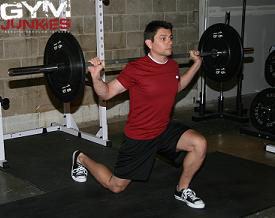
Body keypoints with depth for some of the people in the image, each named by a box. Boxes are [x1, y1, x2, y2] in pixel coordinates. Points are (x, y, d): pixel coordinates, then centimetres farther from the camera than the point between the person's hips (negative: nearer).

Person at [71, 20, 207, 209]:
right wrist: (96, 76, -32)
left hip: (165, 129, 5)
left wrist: (196, 65, 16)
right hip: (139, 137, -5)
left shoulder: (173, 66, -4)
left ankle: (183, 189, 3)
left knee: (200, 144, -20)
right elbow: (106, 93, -14)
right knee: (116, 186, 8)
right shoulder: (136, 69, -23)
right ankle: (81, 159, 36)